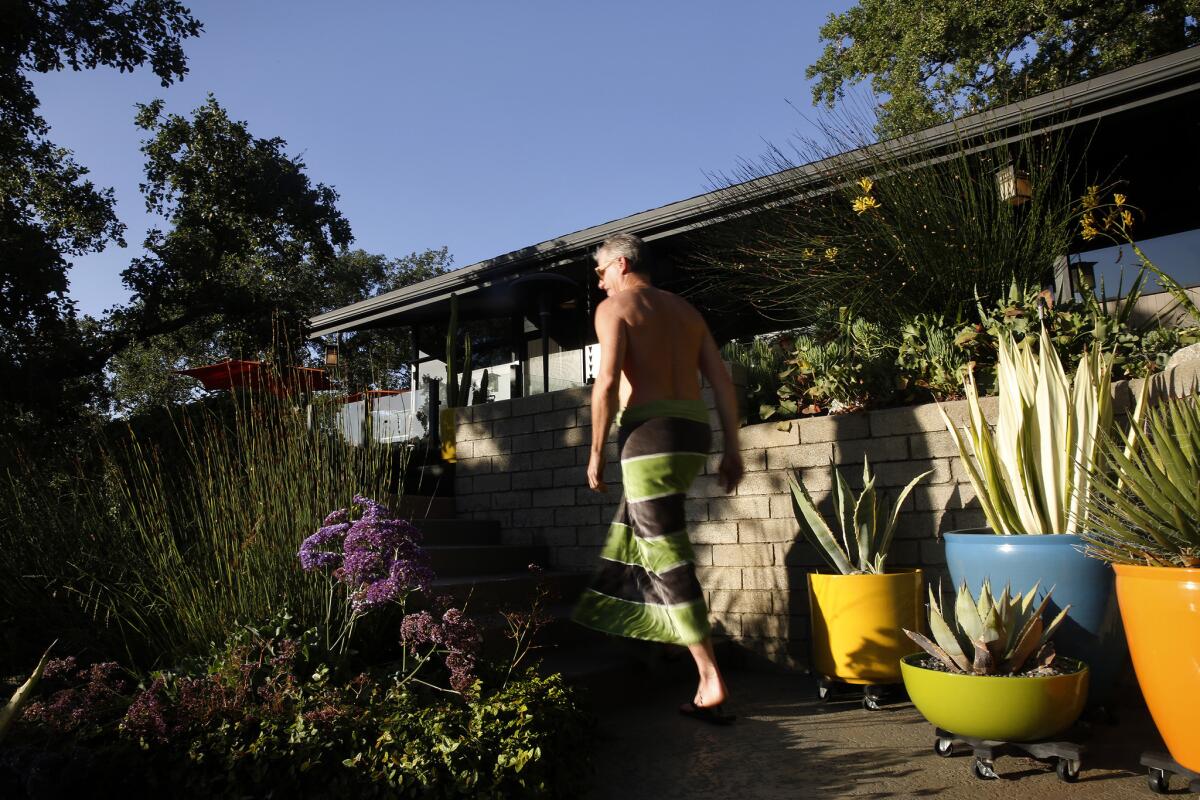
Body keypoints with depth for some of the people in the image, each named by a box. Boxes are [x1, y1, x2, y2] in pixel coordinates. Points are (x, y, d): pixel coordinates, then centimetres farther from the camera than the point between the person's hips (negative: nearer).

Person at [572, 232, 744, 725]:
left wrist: (596, 453, -6)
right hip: (695, 431, 8)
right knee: (631, 524, 27)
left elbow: (608, 382, -12)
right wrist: (732, 449, 14)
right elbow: (722, 381, 13)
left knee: (669, 557, -6)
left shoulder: (614, 306, 2)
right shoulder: (684, 309, 21)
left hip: (652, 432, -8)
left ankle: (712, 683, -6)